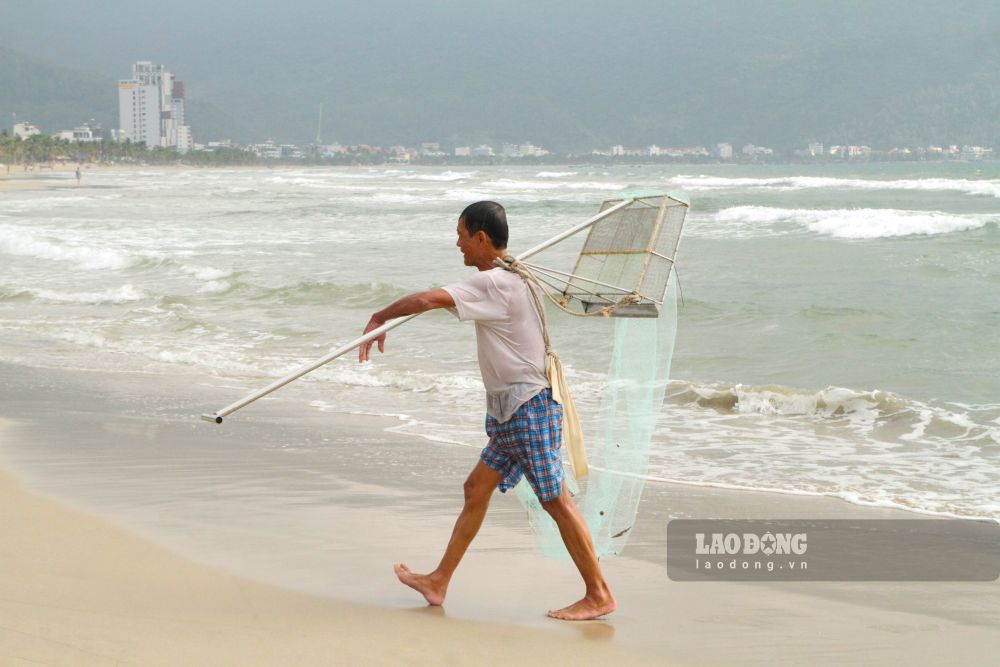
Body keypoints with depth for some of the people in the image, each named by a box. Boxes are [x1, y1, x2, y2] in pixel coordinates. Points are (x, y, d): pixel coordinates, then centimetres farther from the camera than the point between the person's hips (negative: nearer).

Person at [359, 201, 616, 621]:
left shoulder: (493, 283, -18)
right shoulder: (512, 279, 12)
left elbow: (427, 300, -26)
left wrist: (380, 318, -13)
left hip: (527, 408, -10)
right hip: (510, 411, 10)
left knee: (555, 499, -6)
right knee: (476, 489, 14)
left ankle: (599, 595, -1)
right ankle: (439, 582, 22)